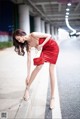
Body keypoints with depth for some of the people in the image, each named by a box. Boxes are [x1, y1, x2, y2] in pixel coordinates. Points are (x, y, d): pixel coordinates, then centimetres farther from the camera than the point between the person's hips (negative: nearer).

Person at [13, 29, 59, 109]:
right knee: (38, 67, -10)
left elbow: (49, 36, -16)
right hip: (45, 49, 6)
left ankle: (52, 98, -2)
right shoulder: (28, 44, -4)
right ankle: (27, 89, 5)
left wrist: (41, 45, -25)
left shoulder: (34, 35, -23)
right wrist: (28, 75, -5)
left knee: (51, 71, -8)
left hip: (53, 47, -5)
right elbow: (29, 60, -3)